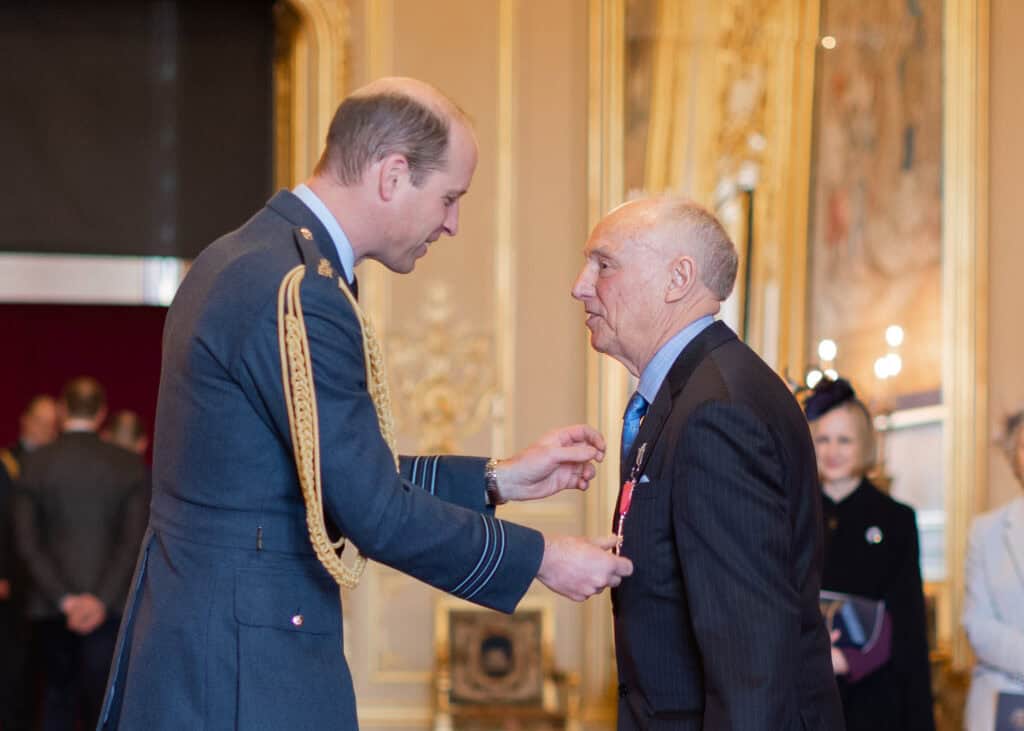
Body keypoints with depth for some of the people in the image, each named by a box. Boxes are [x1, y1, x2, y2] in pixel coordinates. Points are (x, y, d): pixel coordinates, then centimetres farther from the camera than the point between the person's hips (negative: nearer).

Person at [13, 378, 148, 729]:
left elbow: (26, 542, -5)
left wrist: (63, 598, -6)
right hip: (107, 604, -1)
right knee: (101, 700, -2)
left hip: (51, 606, 1)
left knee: (58, 692, 16)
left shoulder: (36, 463, -2)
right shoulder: (127, 465, -2)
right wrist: (102, 599, -11)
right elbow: (133, 541, -8)